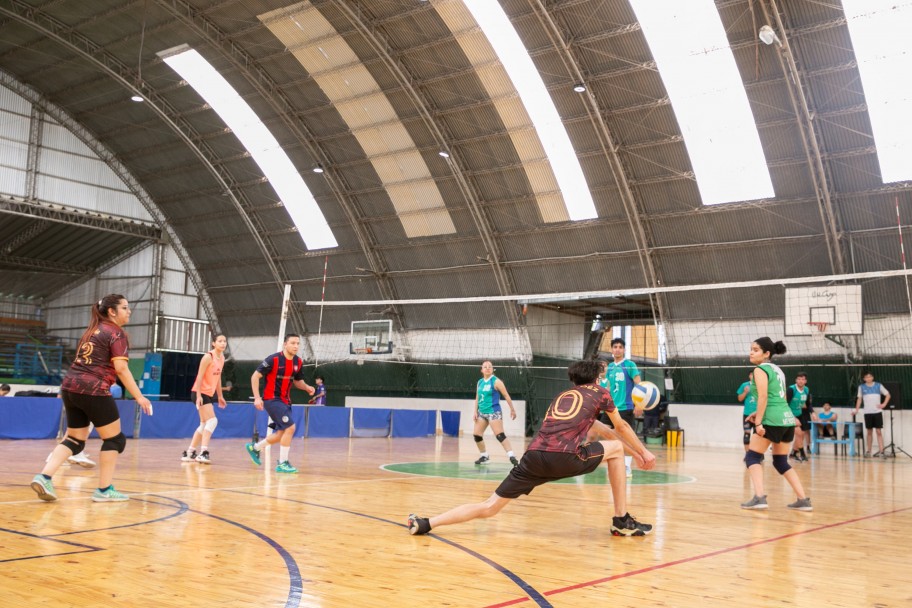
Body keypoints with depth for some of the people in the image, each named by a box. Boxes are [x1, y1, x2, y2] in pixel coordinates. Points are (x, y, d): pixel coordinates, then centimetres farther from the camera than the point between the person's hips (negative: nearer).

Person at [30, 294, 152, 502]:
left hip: (70, 386, 8)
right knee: (114, 439, 5)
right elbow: (121, 369, -13)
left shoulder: (92, 330, 20)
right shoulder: (117, 333, -5)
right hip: (93, 390, -8)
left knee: (75, 439, 15)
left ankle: (44, 477, -3)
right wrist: (139, 397, -11)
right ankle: (104, 490, 6)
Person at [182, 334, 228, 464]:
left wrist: (220, 396, 18)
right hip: (201, 393, -9)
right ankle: (203, 452, -19)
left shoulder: (222, 358, 9)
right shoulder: (208, 357, -16)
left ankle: (189, 452, 22)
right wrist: (198, 395, -24)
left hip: (209, 394, 9)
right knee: (212, 421, -17)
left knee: (204, 424, 13)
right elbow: (200, 376, -18)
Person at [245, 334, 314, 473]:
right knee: (290, 427, -18)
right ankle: (282, 463, -7)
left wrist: (307, 387, -5)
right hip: (272, 399, -8)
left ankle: (254, 448, 36)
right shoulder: (273, 359, -16)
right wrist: (257, 398, -19)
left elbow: (298, 381, 17)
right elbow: (255, 376, -12)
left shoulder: (298, 362, 2)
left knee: (281, 434, 13)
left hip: (285, 401, 8)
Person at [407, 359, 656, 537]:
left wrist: (634, 453, 51)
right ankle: (622, 520, 21)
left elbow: (599, 429, 44)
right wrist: (643, 452, 50)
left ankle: (426, 523, -8)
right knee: (616, 448, 22)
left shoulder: (562, 396, 35)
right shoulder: (599, 392, 21)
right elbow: (621, 427, 34)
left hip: (534, 456, 4)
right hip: (566, 457, -4)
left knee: (489, 507, 7)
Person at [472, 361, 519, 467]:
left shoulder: (496, 381, -8)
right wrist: (476, 412, 11)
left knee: (500, 435, -18)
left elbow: (506, 395, -5)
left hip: (494, 412, -7)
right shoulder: (479, 382, 11)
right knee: (476, 435, 6)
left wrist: (512, 409, -4)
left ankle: (512, 456, -21)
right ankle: (484, 456, 21)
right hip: (482, 413, 7)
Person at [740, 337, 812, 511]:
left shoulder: (760, 369, -5)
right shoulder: (777, 369, 21)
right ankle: (803, 500, 10)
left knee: (752, 457, -1)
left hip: (772, 420, -8)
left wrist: (758, 422, -17)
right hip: (787, 419, 8)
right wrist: (760, 413, 22)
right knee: (781, 462, 16)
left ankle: (759, 498, -15)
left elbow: (763, 397, -15)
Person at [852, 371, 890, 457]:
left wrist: (884, 404, -3)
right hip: (867, 412, 1)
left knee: (879, 431, -4)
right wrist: (856, 410, 2)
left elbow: (888, 395, 9)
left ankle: (881, 451, -6)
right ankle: (868, 451, 12)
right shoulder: (861, 387, 5)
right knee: (868, 432, 6)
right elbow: (859, 398, 10)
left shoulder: (878, 385, 1)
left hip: (877, 412, -1)